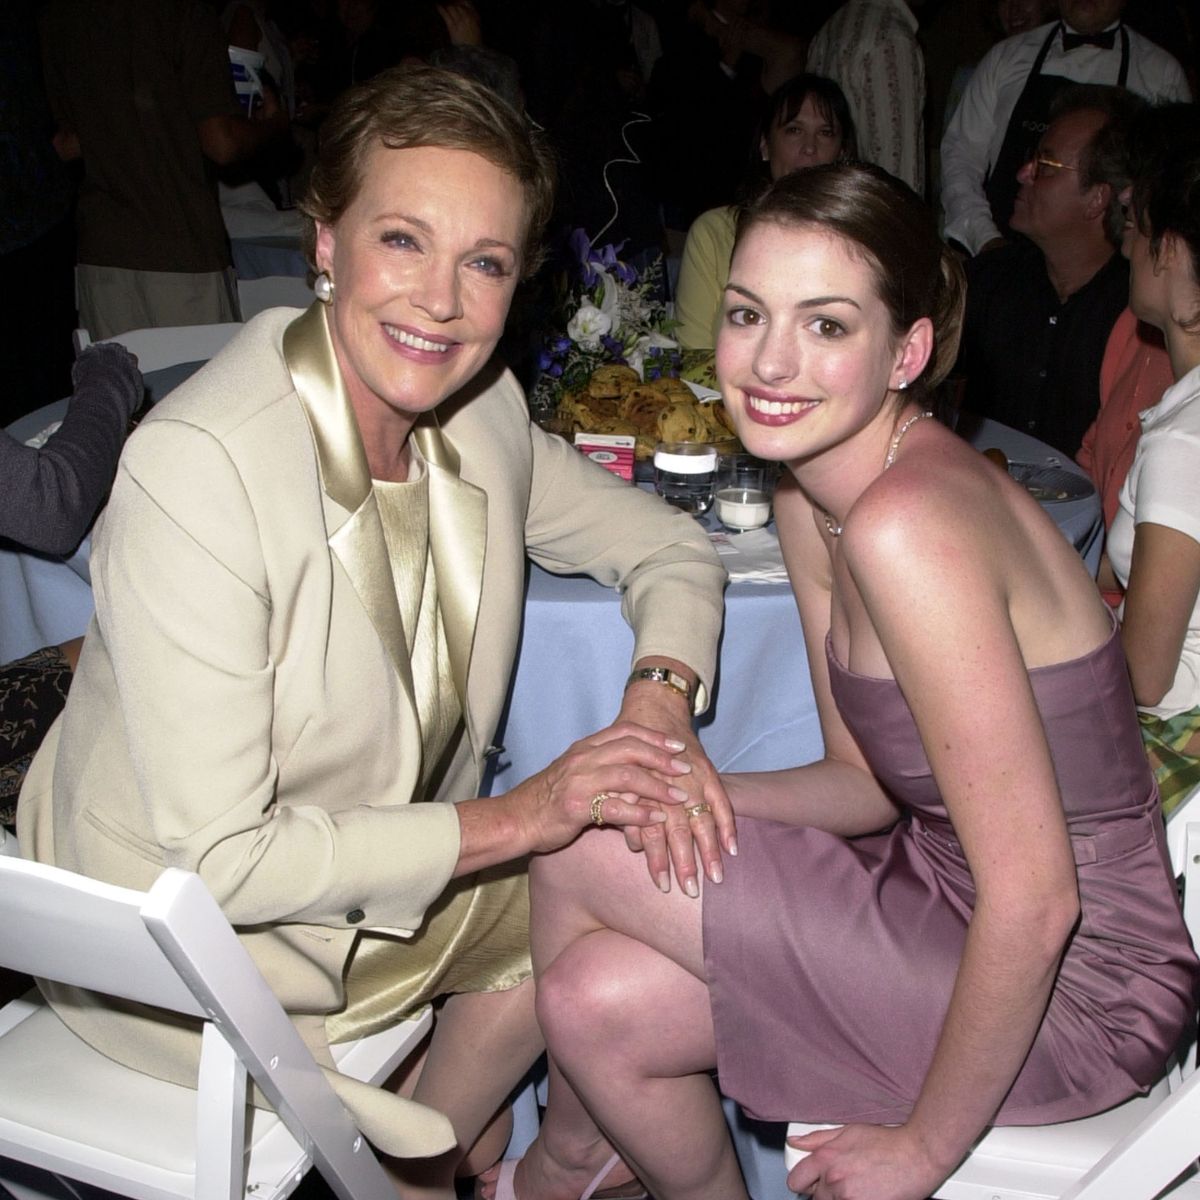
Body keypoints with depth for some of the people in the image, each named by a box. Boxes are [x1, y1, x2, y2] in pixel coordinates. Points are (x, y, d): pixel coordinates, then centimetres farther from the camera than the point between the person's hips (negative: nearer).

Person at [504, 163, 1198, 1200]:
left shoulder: (907, 523, -29)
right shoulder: (810, 500, 0)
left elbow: (1035, 896, -27)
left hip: (1070, 984, -7)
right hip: (950, 882, 7)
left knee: (580, 856, -9)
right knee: (592, 995, 1)